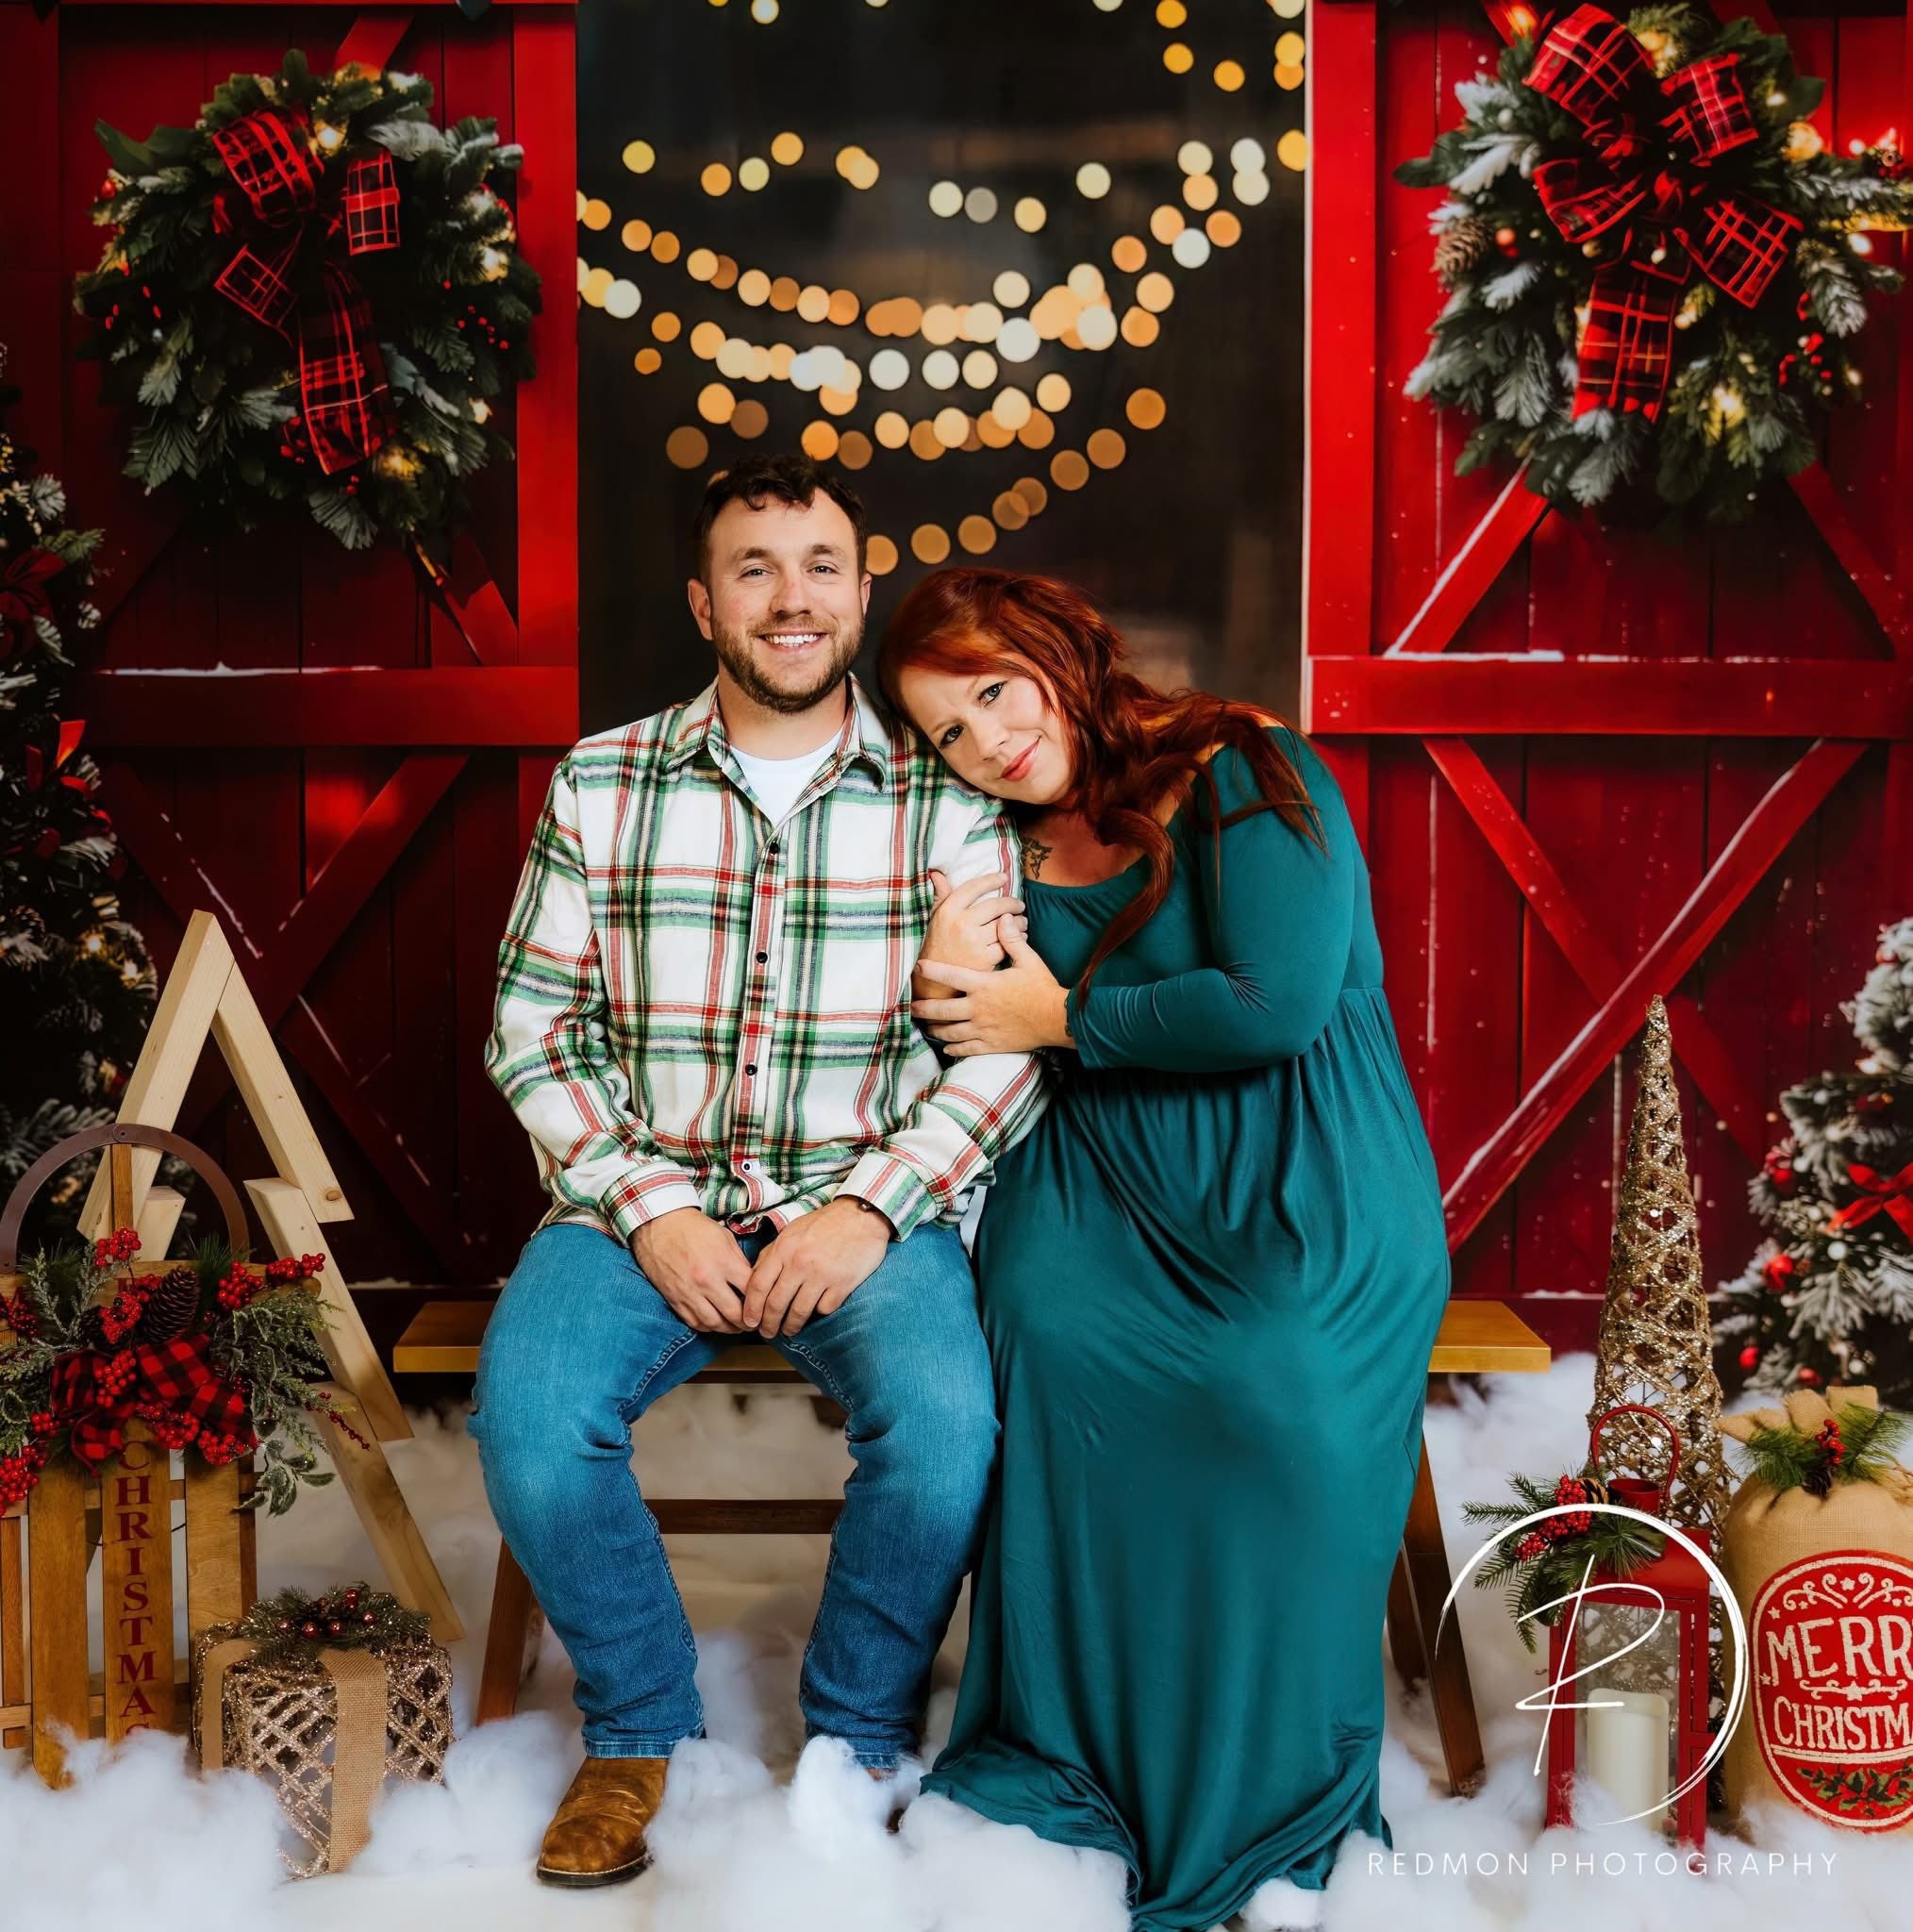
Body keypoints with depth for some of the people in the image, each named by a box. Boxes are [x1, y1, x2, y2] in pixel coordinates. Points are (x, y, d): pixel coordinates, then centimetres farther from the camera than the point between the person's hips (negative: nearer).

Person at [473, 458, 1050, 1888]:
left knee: (945, 1423, -29)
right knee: (526, 1416, -26)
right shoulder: (599, 786, 5)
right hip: (645, 1196, 1)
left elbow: (1014, 1040, -2)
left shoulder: (947, 796, 2)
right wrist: (651, 1210, -9)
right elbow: (534, 1030, 4)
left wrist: (872, 1207, -15)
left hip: (867, 1205, -1)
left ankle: (859, 1739, 2)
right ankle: (639, 1727, 3)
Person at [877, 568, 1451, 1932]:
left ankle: (1276, 1820, -10)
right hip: (1109, 1193, 5)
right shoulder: (1007, 856, 14)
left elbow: (1278, 1003, -17)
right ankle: (1068, 1749, -11)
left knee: (1285, 1401, -30)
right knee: (1044, 1315, -27)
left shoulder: (1247, 774, -5)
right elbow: (995, 1073, 19)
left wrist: (1063, 1022, -6)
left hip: (1310, 1204, -4)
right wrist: (960, 991, -5)